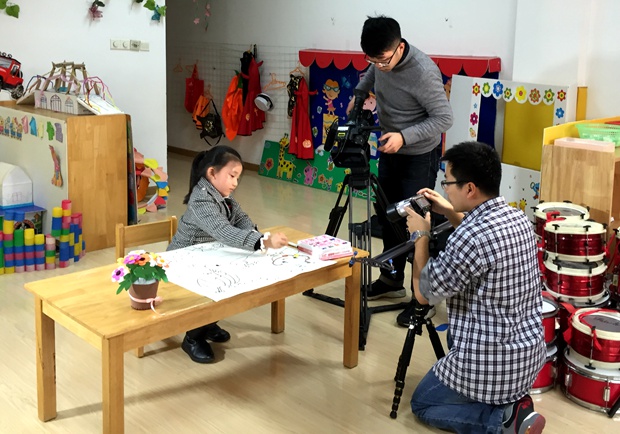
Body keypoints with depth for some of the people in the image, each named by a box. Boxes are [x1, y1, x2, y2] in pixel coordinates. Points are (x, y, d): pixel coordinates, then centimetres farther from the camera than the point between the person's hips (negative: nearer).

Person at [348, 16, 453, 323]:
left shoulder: (423, 72, -30)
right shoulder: (380, 61, -8)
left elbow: (444, 118, -25)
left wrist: (405, 136, -34)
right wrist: (358, 94, 1)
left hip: (419, 156, -8)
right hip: (389, 150, 8)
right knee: (386, 217, 15)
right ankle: (392, 279, 30)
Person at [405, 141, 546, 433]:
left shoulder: (470, 236, -27)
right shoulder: (518, 218, -1)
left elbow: (423, 294, -14)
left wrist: (421, 236, -3)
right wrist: (450, 213, 12)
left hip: (490, 365, -8)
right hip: (530, 353, 8)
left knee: (422, 404, 18)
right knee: (455, 331, 36)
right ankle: (510, 401, 17)